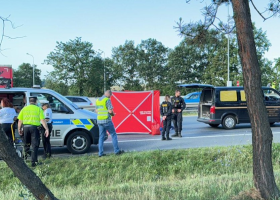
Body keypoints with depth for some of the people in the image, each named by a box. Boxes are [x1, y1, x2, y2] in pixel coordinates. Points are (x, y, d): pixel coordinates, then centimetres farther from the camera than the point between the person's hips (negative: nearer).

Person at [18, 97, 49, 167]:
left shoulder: (24, 108, 11)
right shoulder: (38, 109, 3)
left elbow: (20, 121, 8)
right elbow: (42, 120, -5)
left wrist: (19, 129, 18)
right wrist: (47, 129, -5)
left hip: (26, 127, 3)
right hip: (34, 127, -2)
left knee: (26, 144, 22)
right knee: (34, 146, 1)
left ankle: (26, 155, 19)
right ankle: (33, 162, 0)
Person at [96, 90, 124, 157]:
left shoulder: (98, 100, 13)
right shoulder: (107, 100, -10)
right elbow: (110, 111, -16)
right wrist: (113, 114, 4)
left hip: (99, 121, 7)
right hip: (106, 120, -7)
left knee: (101, 137, 10)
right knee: (113, 135, 5)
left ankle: (100, 153, 8)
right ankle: (117, 151, 8)